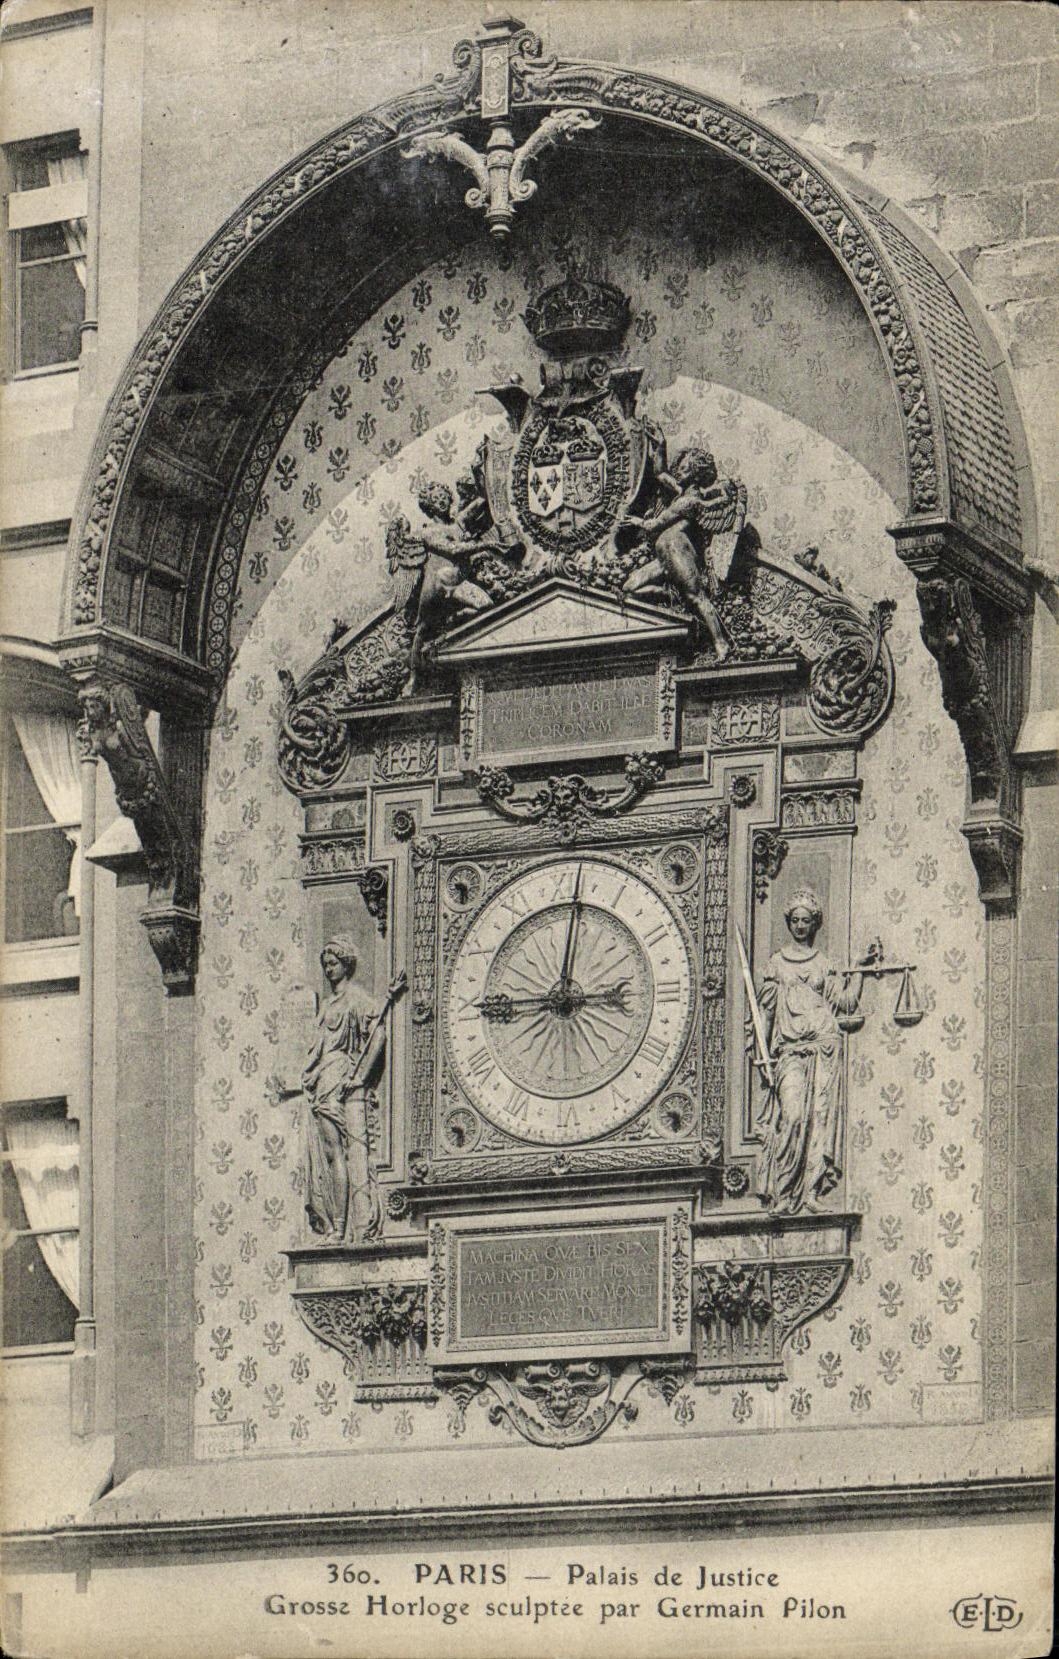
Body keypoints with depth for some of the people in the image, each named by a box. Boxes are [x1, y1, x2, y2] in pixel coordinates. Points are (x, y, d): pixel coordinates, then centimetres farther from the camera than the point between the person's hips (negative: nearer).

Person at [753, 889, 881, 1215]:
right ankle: (783, 1194, -14)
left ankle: (811, 1191, -8)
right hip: (789, 1050, -1)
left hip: (823, 1046, 1)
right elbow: (768, 1008, 14)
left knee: (821, 1115, -8)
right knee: (793, 1115, -16)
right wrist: (764, 1051, 7)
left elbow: (847, 1001, 6)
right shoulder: (777, 962, 14)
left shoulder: (823, 965, 14)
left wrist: (861, 968, -2)